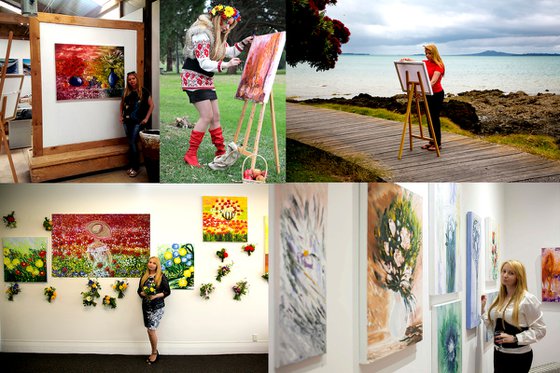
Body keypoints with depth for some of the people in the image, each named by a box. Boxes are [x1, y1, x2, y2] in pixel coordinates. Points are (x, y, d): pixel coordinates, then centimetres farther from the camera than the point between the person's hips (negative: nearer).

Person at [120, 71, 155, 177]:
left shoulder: (143, 91, -6)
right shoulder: (126, 92, 6)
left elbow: (151, 105, -3)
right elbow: (122, 104, 22)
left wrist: (146, 118, -6)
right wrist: (121, 116, 14)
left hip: (138, 122, -4)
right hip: (127, 121, 4)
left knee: (132, 143, -10)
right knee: (131, 143, 9)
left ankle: (136, 167, 0)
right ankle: (131, 165, 18)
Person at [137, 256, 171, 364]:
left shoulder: (161, 277, -4)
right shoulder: (144, 277, 10)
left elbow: (167, 292, -5)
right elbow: (139, 290, 14)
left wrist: (156, 296, -18)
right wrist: (143, 294, -9)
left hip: (157, 307, -5)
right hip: (146, 306, 5)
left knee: (151, 329, -10)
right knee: (149, 330, 7)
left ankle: (154, 352, 7)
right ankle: (154, 352, 20)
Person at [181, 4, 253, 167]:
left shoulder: (218, 35, 9)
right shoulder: (202, 33, -21)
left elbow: (229, 51, 21)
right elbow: (204, 63, -27)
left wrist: (244, 43, 7)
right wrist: (225, 65, -36)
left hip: (206, 79, 10)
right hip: (193, 78, -9)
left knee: (215, 116, 10)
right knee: (206, 116, -15)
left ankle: (221, 152, 18)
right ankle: (191, 154, -10)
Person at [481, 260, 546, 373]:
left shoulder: (528, 299, -13)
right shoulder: (500, 298, 7)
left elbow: (540, 329, -14)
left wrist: (514, 338, -21)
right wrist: (482, 309, 5)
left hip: (518, 356, -6)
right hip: (499, 353, 6)